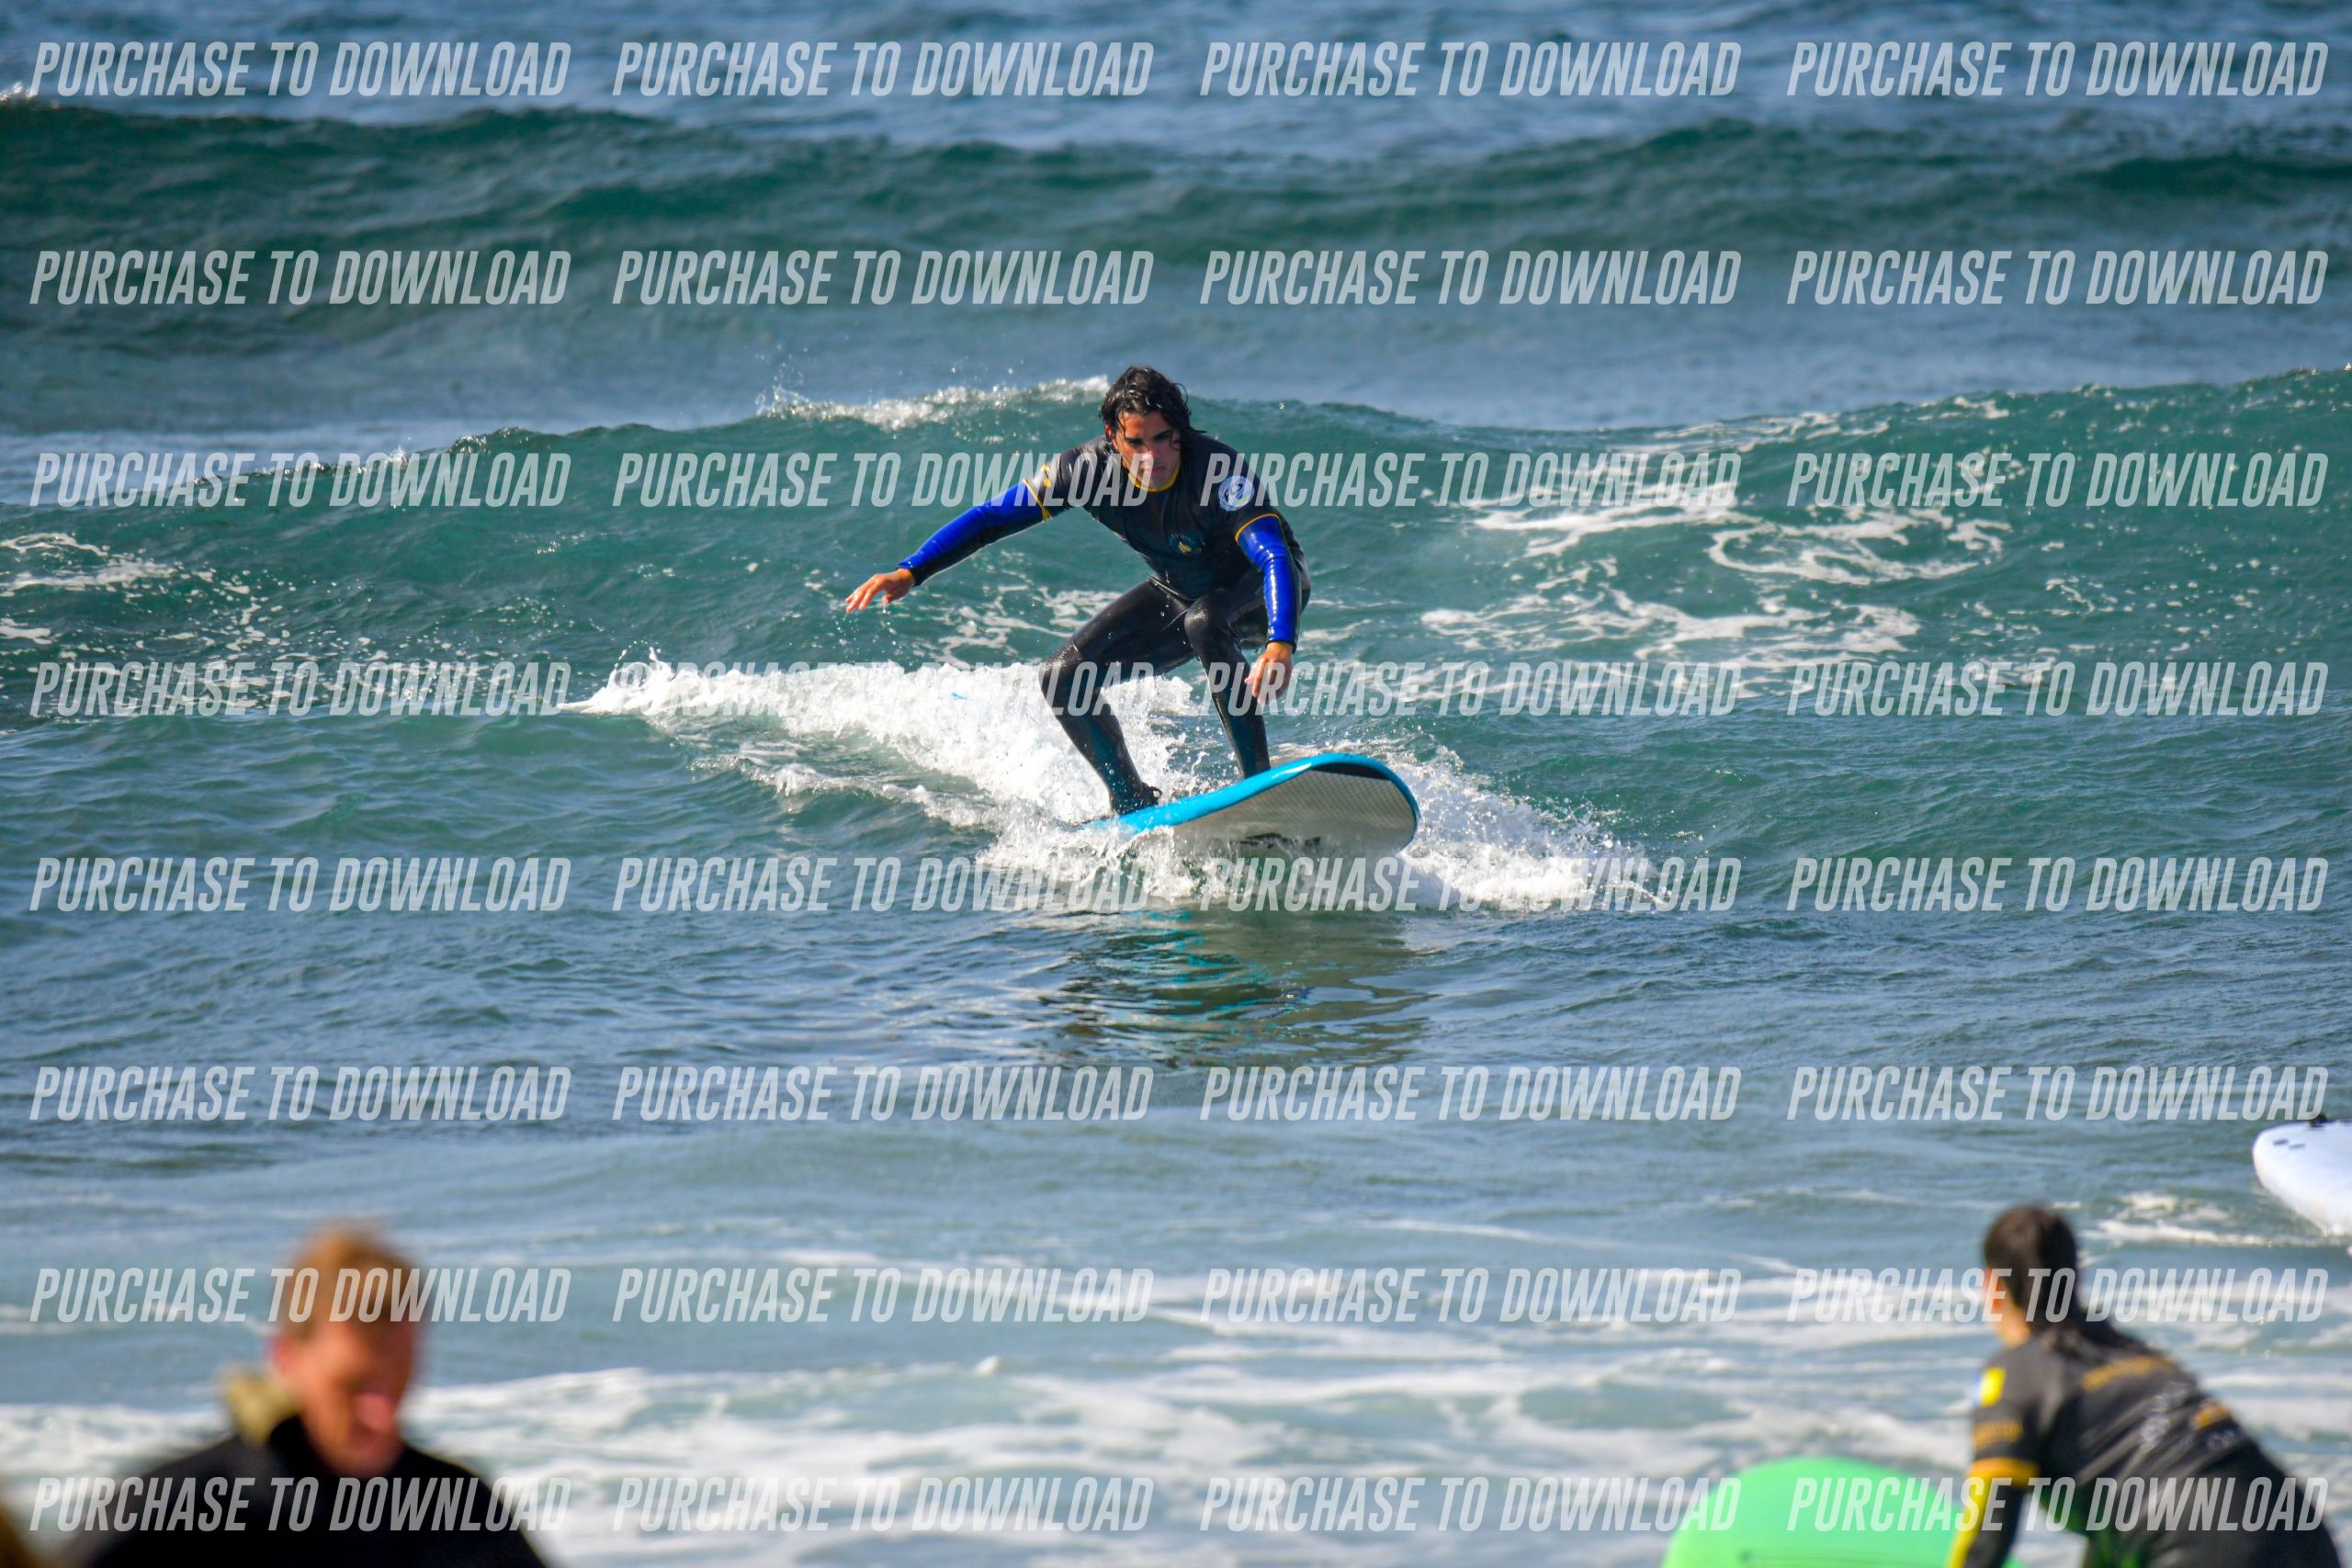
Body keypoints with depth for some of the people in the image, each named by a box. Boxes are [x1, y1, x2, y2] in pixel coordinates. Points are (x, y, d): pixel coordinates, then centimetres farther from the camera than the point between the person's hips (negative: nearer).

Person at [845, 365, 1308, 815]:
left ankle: (1258, 781, -33)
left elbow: (1275, 557, -47)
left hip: (1261, 588, -5)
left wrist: (1280, 645, -65)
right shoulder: (1091, 467, -22)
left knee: (1204, 620, -39)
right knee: (1062, 680, -7)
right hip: (1179, 591, 5)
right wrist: (909, 572, -25)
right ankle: (1133, 802, 9)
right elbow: (992, 517, -16)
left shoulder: (1217, 471, -36)